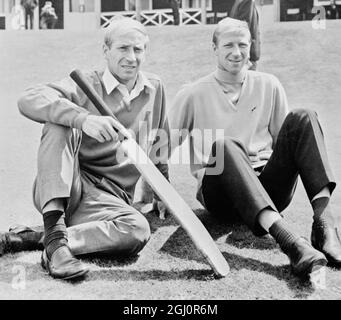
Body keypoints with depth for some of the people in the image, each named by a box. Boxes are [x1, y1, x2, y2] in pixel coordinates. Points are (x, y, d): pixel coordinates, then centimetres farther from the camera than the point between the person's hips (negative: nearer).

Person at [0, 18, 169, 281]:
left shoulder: (155, 89, 12)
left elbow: (159, 146, 24)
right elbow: (29, 100, -21)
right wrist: (83, 118, -36)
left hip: (106, 200, 2)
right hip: (57, 192, -2)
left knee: (137, 231, -31)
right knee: (60, 122, -28)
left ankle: (33, 238, -22)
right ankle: (54, 233, -37)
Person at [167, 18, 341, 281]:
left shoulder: (268, 85, 15)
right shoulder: (193, 95, 7)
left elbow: (282, 140, 15)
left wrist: (282, 167, -3)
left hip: (269, 187, 3)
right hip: (222, 194, -3)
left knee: (302, 119, -18)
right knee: (224, 145, -36)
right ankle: (288, 239, -51)